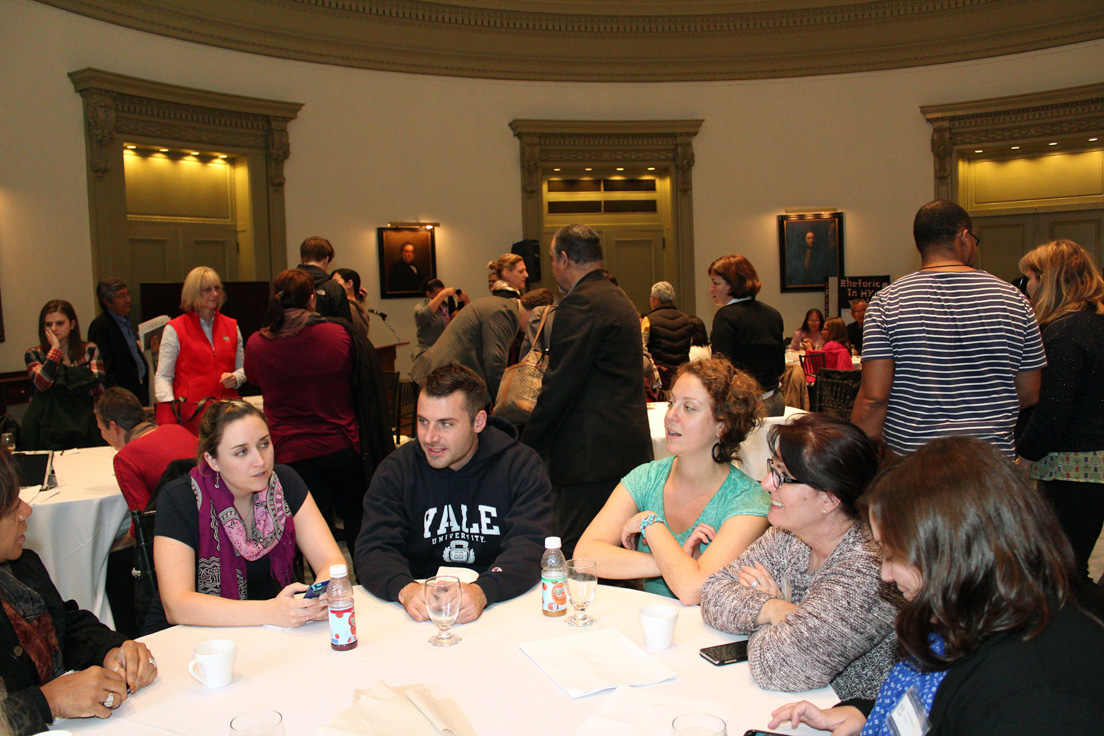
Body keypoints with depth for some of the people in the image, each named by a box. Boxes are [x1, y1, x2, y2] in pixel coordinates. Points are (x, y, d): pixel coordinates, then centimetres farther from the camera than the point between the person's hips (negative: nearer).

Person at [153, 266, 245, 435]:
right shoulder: (174, 329, 4)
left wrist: (235, 378, -1)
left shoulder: (231, 326, 15)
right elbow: (163, 376, 2)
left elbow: (243, 368, 22)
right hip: (191, 413, -3)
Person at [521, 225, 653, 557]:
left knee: (573, 555, -6)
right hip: (630, 451, 10)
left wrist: (528, 446, -9)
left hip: (593, 455, -10)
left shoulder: (580, 303, -13)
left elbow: (560, 384, -17)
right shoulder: (619, 299, 19)